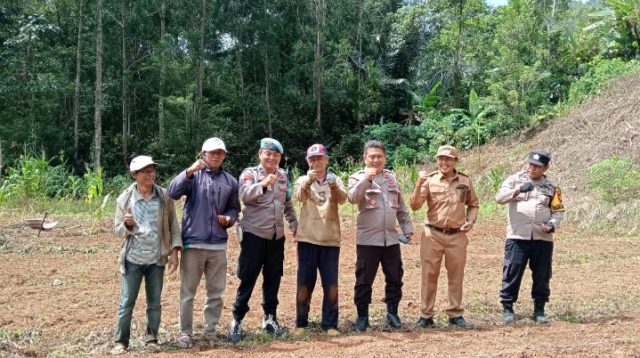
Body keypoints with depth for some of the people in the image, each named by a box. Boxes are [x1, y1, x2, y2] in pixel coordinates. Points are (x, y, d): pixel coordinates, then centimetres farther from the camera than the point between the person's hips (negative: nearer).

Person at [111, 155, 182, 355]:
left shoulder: (164, 197, 0)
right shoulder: (125, 199, -1)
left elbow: (173, 226, 1)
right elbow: (118, 231, 2)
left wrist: (174, 251, -7)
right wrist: (127, 224, -20)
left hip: (157, 259, 1)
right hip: (132, 259, -1)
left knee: (154, 303, 9)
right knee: (126, 303, 2)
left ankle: (151, 339, 22)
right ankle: (120, 342, 12)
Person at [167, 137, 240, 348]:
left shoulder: (230, 181, 9)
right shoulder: (193, 175, -1)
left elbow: (234, 208, 17)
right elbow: (173, 193, -16)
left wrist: (229, 218, -5)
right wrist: (190, 171, -26)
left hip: (218, 244, 3)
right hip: (193, 242, -3)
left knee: (216, 291, 10)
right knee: (188, 291, 5)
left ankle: (210, 331, 22)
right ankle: (185, 332, 16)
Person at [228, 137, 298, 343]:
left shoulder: (282, 176, 11)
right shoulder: (249, 173, -6)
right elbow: (244, 195, -26)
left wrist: (293, 222, 15)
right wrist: (263, 184, -40)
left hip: (277, 235, 5)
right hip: (254, 234, -5)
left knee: (273, 278, 11)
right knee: (248, 278, -2)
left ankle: (270, 318, 24)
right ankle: (237, 321, 5)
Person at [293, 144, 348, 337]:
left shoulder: (335, 180, 7)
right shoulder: (303, 180, 5)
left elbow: (342, 199, -13)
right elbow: (300, 196, -18)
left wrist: (333, 185, -35)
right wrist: (308, 181, -39)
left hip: (330, 239, 1)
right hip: (308, 239, -1)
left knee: (331, 284, 3)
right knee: (305, 283, 3)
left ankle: (330, 324, 12)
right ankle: (301, 323, 15)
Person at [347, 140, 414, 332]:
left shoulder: (392, 178, 13)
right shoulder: (358, 178, -2)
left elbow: (401, 206, 18)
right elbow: (353, 198, -22)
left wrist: (407, 227, 14)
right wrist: (366, 179, -33)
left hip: (391, 238, 4)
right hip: (367, 239, -4)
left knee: (395, 278, 9)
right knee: (364, 280, 1)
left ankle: (392, 313, 23)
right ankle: (362, 317, 12)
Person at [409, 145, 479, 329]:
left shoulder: (465, 181, 4)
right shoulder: (429, 180, -3)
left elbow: (473, 204, 17)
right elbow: (415, 206, -10)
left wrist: (471, 220, 1)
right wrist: (419, 184, -23)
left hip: (457, 236, 2)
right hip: (433, 235, -2)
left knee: (456, 277, 10)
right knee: (429, 276, 3)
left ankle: (455, 315, 21)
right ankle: (426, 315, 11)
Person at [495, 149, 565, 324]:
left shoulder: (551, 187, 12)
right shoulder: (515, 179, 5)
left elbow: (558, 211, 12)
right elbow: (499, 197, -8)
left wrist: (552, 225, -8)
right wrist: (519, 189, -24)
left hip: (543, 238, 3)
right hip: (518, 237, -2)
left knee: (542, 275, 7)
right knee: (512, 273, -1)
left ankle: (539, 310, 19)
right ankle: (507, 308, 9)